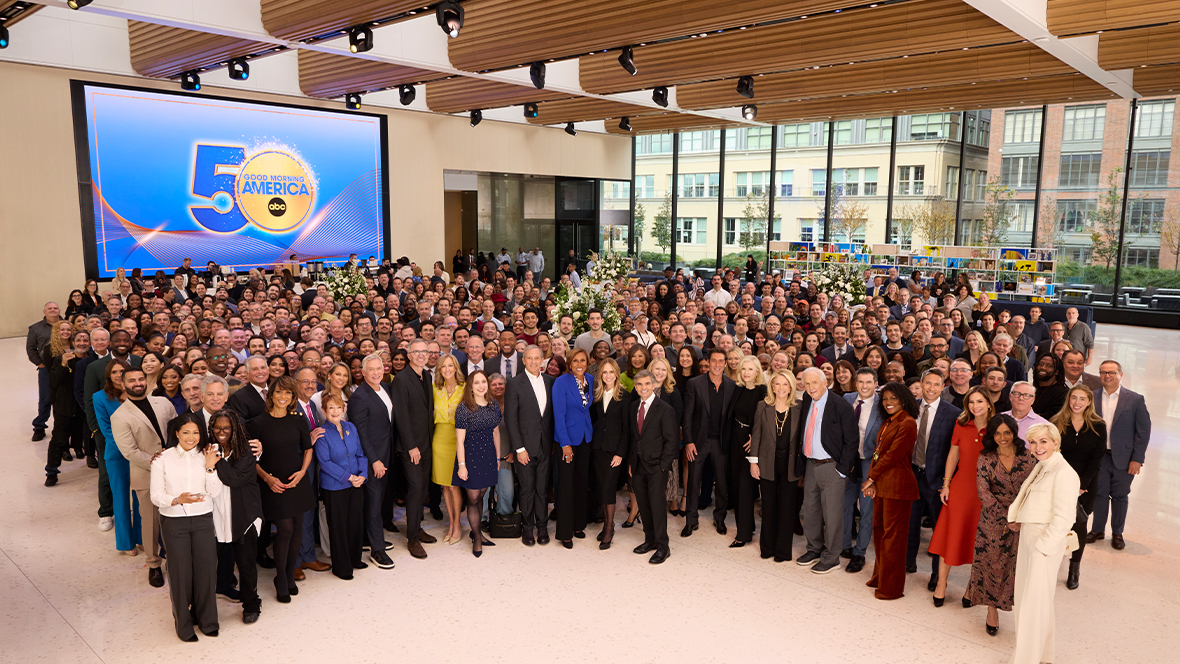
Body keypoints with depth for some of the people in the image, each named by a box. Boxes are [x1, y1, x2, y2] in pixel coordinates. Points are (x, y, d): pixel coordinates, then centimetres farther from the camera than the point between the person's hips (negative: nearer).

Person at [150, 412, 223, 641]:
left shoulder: (207, 456, 3)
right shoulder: (162, 459, -2)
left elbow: (215, 493, -2)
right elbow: (156, 496, -4)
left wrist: (210, 467, -13)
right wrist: (177, 500, -21)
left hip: (203, 519, 2)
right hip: (174, 522, -2)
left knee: (206, 567, 2)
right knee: (180, 570, 3)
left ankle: (207, 619, 21)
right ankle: (183, 623, 20)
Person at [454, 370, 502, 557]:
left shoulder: (494, 405, 3)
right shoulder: (463, 408, -14)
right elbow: (459, 439, -13)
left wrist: (498, 457, 14)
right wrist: (461, 464, -14)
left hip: (488, 455, 5)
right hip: (470, 456, -5)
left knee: (481, 494, 14)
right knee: (473, 498, 3)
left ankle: (476, 532, 30)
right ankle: (477, 537, 17)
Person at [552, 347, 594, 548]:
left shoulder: (590, 380, 4)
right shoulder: (561, 382, -12)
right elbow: (558, 414, -14)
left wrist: (591, 431, 6)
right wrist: (565, 443, -16)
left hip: (586, 437, 5)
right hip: (567, 437, -5)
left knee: (582, 482, 12)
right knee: (566, 484, -2)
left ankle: (578, 524, 26)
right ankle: (565, 532, 7)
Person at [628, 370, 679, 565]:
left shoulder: (665, 409, -9)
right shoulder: (632, 408, 9)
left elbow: (671, 440, -9)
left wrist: (663, 465, -13)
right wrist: (630, 462, 9)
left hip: (656, 466, -6)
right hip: (638, 466, 6)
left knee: (656, 504, -5)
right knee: (643, 504, 11)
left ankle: (662, 547, 6)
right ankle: (650, 539, 26)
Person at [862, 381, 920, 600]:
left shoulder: (907, 424, -14)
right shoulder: (887, 422, 16)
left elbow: (892, 455, -17)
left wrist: (871, 478, -10)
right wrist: (871, 480, 1)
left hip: (897, 484, -9)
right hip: (881, 483, 9)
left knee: (893, 534, -2)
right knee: (878, 528, 16)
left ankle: (891, 588, 7)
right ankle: (880, 576, 30)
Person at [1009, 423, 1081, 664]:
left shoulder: (1064, 473, -18)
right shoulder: (1040, 467, 9)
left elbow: (1063, 519, -20)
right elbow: (1024, 496, 22)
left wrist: (1043, 546, -17)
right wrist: (1015, 518, 7)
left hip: (1047, 543, -9)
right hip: (1028, 536, 9)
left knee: (1034, 602, -1)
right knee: (1022, 598, 17)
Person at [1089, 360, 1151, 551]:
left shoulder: (1135, 399, -4)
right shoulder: (1092, 397, 0)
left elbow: (1143, 431, -4)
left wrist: (1137, 459, -8)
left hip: (1123, 459, -1)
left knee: (1119, 496, 10)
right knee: (1099, 494, 10)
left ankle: (1117, 533, 25)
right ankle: (1098, 530, 25)